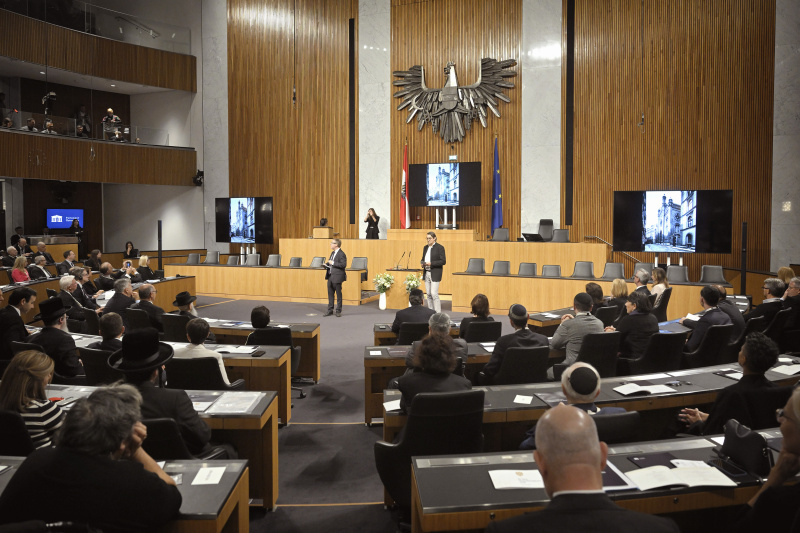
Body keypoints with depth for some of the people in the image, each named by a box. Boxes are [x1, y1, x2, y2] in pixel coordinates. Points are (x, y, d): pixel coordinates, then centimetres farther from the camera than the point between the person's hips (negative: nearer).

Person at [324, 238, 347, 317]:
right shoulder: (333, 253, 15)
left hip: (337, 277, -9)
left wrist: (333, 263, -19)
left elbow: (343, 265, -22)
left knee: (338, 294, 2)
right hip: (330, 276, 9)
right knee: (330, 294, 11)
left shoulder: (341, 254, -13)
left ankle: (338, 311, 11)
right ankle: (330, 310, 19)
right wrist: (328, 265, 5)